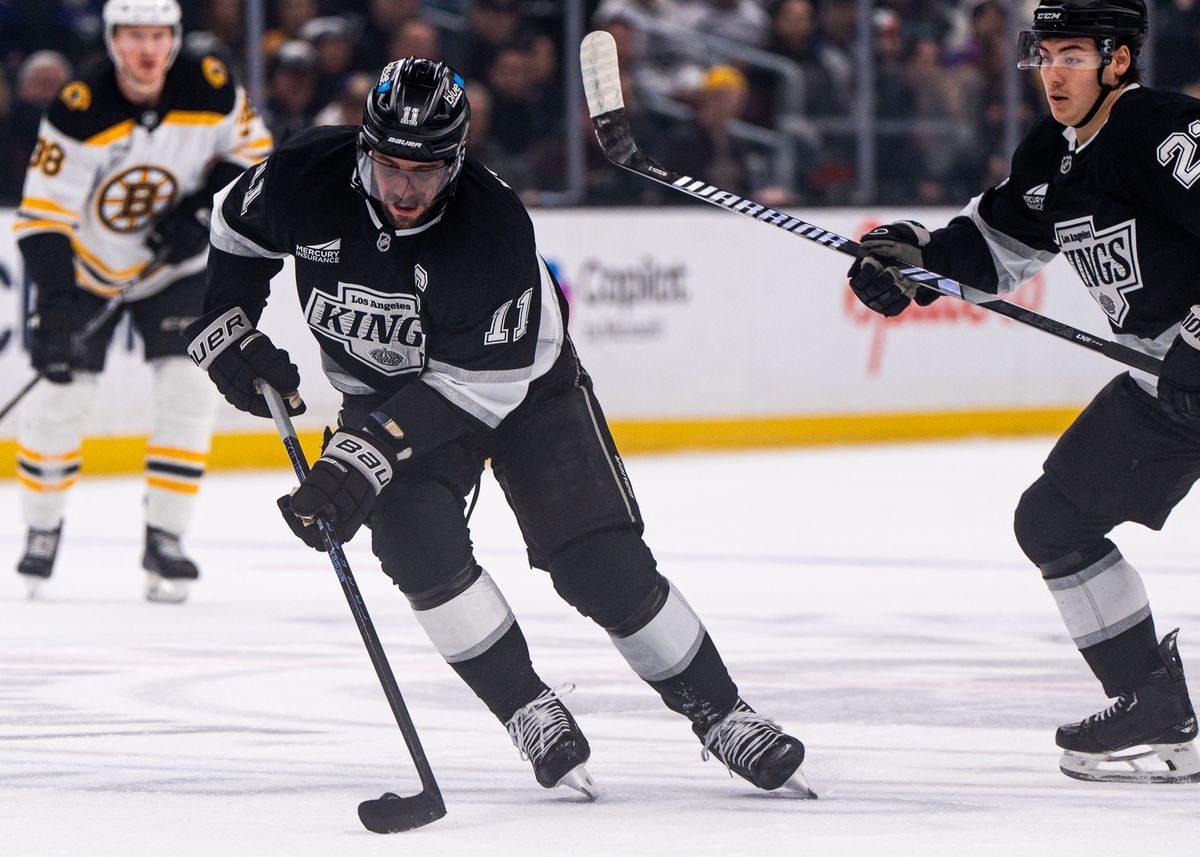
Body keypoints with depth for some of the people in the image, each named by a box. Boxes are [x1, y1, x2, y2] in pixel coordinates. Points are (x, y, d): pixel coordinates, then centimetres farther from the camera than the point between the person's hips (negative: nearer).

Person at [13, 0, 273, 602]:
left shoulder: (209, 89, -18)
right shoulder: (79, 111, -25)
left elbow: (252, 151, -1)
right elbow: (43, 212, -24)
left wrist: (205, 209, -18)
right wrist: (55, 301, -34)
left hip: (176, 267, 1)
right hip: (88, 265, -1)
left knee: (188, 389, -13)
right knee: (59, 391, -5)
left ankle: (164, 538, -3)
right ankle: (43, 526, 18)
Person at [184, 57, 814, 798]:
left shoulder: (495, 226, -35)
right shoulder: (307, 179, -24)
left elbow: (475, 385, -33)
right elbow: (237, 229, 1)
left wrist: (365, 456, -38)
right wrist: (226, 332, -8)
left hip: (520, 381, -3)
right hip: (386, 387, 3)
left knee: (602, 563, -11)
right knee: (419, 541, -23)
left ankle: (721, 714, 5)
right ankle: (532, 712, -9)